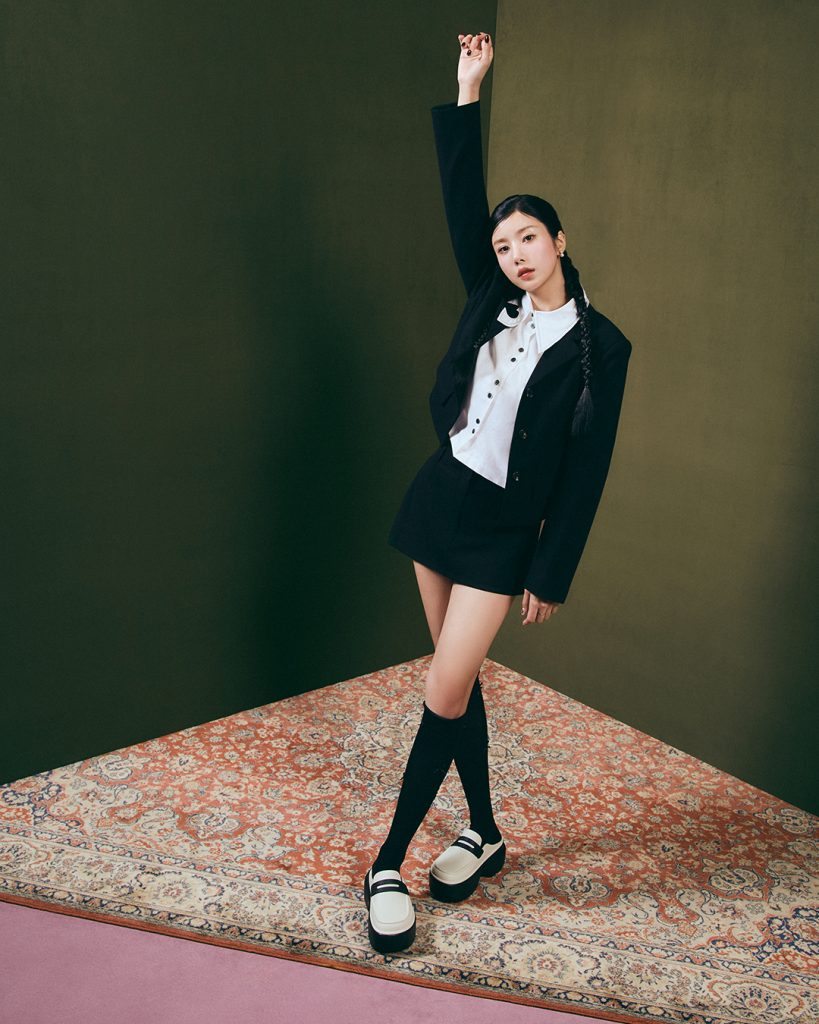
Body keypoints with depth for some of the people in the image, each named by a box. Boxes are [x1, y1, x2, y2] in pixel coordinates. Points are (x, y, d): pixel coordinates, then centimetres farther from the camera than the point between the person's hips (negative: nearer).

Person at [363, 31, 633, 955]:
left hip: (503, 528, -5)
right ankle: (483, 834, 28)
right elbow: (461, 199, 5)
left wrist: (551, 574, -9)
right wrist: (467, 93, 2)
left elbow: (585, 470, -8)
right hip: (440, 496, 5)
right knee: (458, 678, 12)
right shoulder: (491, 301, 5)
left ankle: (390, 861, 6)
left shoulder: (600, 345, -8)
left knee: (445, 693, -9)